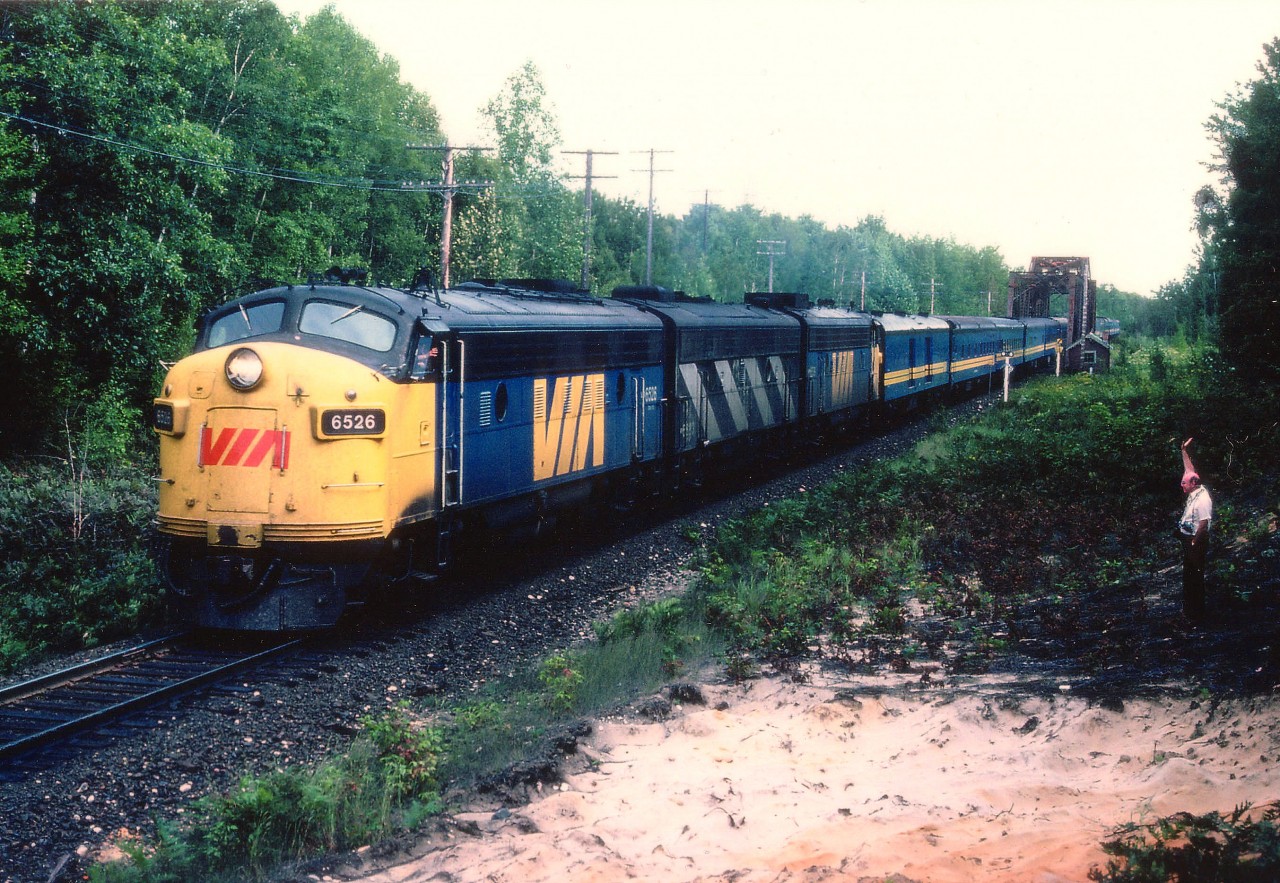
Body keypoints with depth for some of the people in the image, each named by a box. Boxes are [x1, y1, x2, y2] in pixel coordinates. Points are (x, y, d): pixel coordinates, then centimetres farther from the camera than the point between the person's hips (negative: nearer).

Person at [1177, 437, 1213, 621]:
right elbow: (1189, 470, 17)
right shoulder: (1194, 492, 6)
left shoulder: (1202, 499, -22)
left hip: (1197, 543, -10)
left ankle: (1196, 613, 1)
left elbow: (1203, 524, -25)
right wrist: (1184, 451, 17)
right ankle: (1188, 607, 30)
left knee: (1195, 577, -4)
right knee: (1188, 574, 19)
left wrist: (1194, 543, -20)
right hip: (1188, 540, 10)